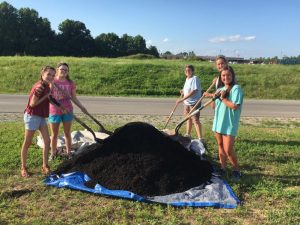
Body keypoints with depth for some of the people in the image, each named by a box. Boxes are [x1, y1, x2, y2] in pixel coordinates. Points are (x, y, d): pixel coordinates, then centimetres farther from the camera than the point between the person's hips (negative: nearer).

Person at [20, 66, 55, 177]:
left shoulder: (46, 86, 6)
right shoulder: (39, 87, -21)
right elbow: (32, 104, -21)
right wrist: (47, 95, -19)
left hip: (41, 116, 9)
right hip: (32, 116, -9)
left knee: (47, 141, 5)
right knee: (27, 143, 5)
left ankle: (45, 166, 13)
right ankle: (23, 167, 19)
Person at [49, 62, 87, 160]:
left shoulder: (70, 83, -1)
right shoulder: (52, 81, -7)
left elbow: (74, 98, 5)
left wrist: (81, 107, -5)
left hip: (67, 111, 2)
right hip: (54, 112, -1)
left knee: (67, 133, 12)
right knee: (54, 134, 11)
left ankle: (69, 153, 25)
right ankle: (53, 153, 27)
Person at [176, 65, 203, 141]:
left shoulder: (195, 78, -16)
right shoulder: (187, 79, 12)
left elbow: (193, 91, -25)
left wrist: (182, 99, -26)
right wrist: (183, 91, 5)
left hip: (194, 103, -9)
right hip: (187, 102, 9)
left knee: (195, 120, -11)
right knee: (188, 118, 19)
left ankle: (200, 138, -10)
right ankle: (188, 135, 33)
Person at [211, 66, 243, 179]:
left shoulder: (236, 88, -12)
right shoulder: (220, 89, 11)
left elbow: (234, 106, -22)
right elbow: (214, 106, 13)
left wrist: (223, 98, -13)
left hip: (229, 124, -7)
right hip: (218, 122, 7)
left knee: (228, 150, -7)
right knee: (220, 146, 14)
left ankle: (236, 169, 15)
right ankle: (223, 168, 27)